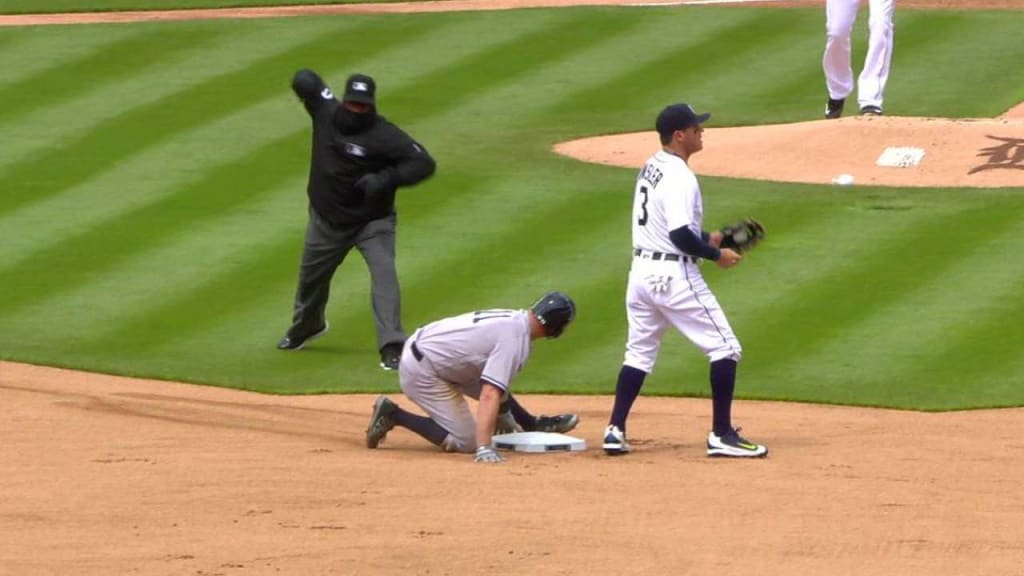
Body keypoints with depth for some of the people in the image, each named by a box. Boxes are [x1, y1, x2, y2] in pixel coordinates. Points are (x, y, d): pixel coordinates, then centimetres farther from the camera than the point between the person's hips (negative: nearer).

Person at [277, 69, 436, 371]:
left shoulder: (384, 135, -23)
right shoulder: (326, 112, -10)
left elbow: (424, 164, -26)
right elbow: (304, 81, 5)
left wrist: (385, 179, -35)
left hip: (372, 221, -5)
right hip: (327, 219, 5)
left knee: (383, 273, -23)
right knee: (311, 275, 22)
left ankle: (392, 347, -28)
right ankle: (306, 326, 51)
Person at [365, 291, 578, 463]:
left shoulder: (514, 319, 5)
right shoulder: (514, 340, -23)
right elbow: (489, 395, -33)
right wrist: (483, 449, -39)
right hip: (423, 374, -10)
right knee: (464, 441, -6)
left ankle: (533, 425, 38)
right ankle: (394, 416, -1)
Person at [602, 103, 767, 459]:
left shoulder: (651, 168, 11)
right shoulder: (680, 178, -18)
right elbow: (680, 236, -24)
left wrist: (706, 238, 17)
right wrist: (716, 255, -11)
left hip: (641, 272, 9)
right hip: (673, 276, -9)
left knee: (639, 353, 17)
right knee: (725, 348, -1)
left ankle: (615, 431, 11)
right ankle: (721, 435, -2)